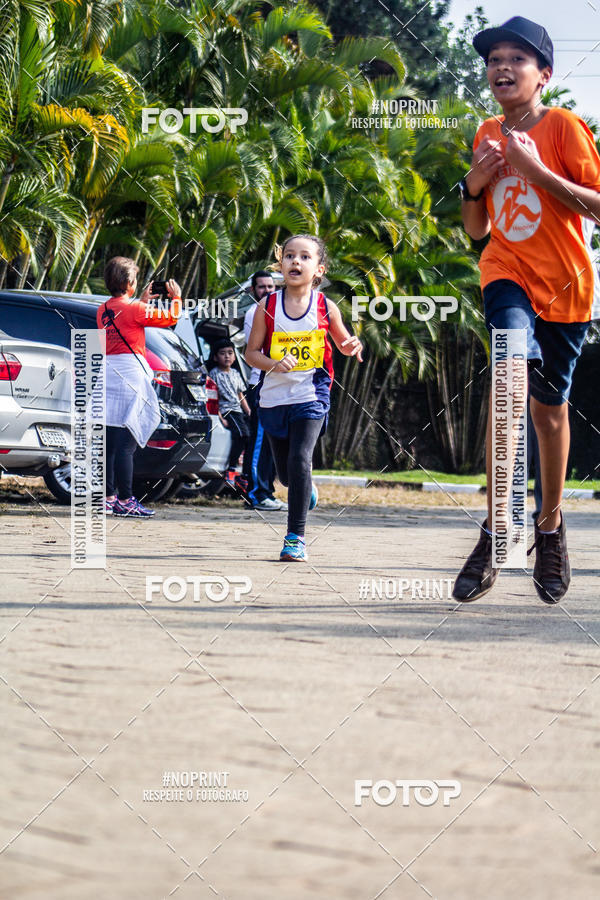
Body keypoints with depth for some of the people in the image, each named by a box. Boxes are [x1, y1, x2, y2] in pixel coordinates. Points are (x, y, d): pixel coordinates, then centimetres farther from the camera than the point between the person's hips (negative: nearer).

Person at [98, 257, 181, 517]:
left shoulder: (103, 311, 11)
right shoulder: (134, 310, -10)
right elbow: (170, 318, 0)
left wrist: (142, 302, 36)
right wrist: (175, 297, 18)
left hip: (107, 375, 8)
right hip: (129, 375, -8)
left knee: (109, 444, 9)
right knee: (125, 444, -7)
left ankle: (108, 498, 11)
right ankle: (125, 502, -7)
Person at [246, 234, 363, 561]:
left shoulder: (325, 308, -4)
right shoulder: (267, 307, -5)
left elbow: (342, 343, 13)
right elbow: (251, 353, -1)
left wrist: (352, 347, -11)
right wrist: (274, 364, -20)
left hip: (311, 395, -2)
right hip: (274, 396, 2)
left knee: (300, 460, -19)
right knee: (285, 472, 12)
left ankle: (296, 535, -11)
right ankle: (306, 487, 50)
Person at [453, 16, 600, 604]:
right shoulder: (487, 136, 10)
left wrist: (535, 171, -21)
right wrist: (473, 186, -2)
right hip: (507, 273, 2)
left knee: (549, 406, 7)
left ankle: (550, 525, 31)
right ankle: (496, 528, -30)